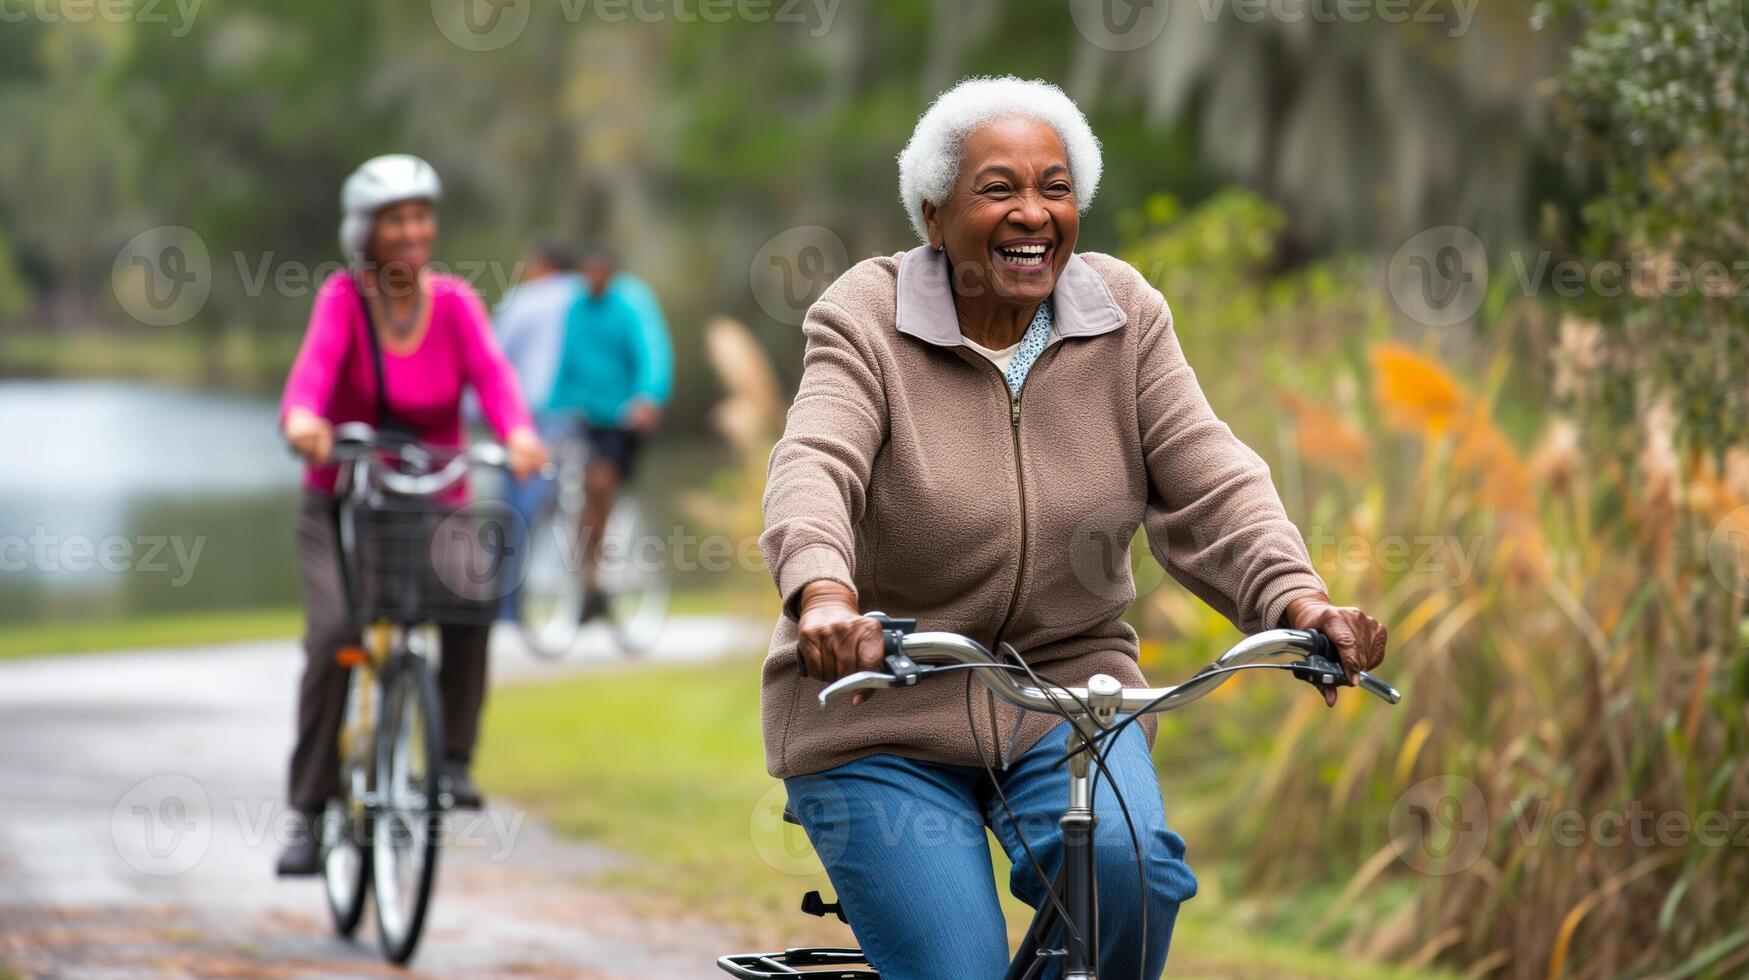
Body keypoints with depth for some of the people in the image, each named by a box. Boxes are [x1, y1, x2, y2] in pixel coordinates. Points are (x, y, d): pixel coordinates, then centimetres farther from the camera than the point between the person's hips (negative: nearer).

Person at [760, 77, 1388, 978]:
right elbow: (813, 467, -25)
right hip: (882, 710, -2)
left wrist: (1298, 600, -26)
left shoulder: (1123, 314, 1)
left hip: (1067, 689, 2)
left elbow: (1206, 483, -7)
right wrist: (824, 595, -47)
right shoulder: (867, 320, -9)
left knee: (1129, 865, -27)